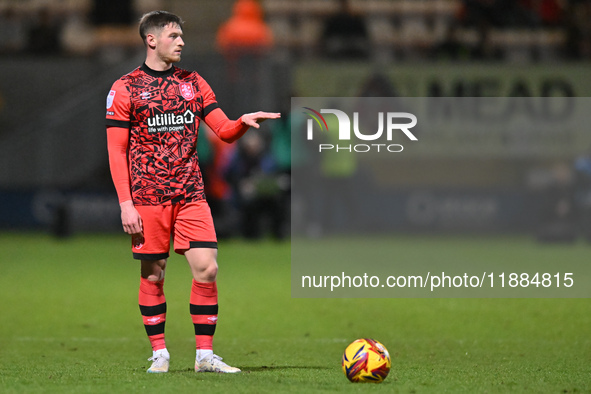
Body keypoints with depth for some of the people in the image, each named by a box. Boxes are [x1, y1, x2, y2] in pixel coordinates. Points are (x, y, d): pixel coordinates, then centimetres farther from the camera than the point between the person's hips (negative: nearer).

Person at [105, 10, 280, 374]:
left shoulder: (193, 83, 12)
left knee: (207, 268, -7)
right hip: (148, 199, -3)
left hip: (190, 194, 3)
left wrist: (244, 122, -13)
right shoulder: (126, 89, 0)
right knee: (153, 275, 0)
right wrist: (126, 203, -10)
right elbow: (116, 150, -3)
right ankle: (160, 354, 12)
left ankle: (205, 355, 0)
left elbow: (225, 131, 10)